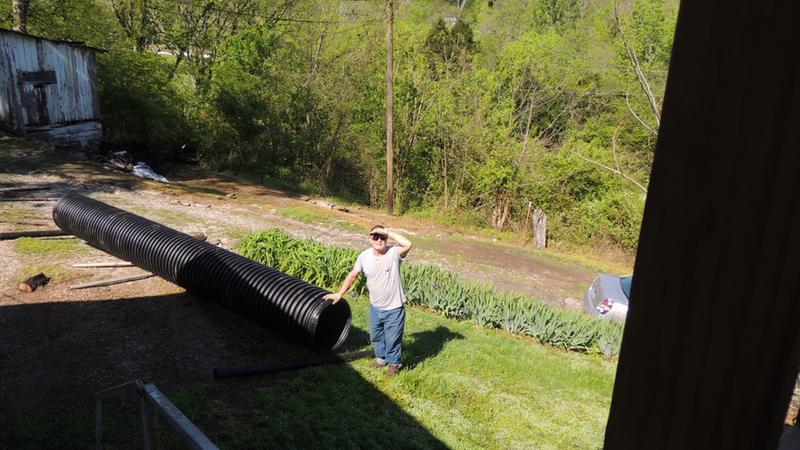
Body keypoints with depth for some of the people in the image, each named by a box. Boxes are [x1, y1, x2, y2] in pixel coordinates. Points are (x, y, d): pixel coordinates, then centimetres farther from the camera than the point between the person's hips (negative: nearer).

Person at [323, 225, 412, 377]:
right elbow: (352, 276, 3)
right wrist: (339, 294, 6)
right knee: (376, 336, 25)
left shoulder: (393, 253, -20)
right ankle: (382, 357, 52)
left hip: (394, 308, -4)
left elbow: (408, 244, -41)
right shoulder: (364, 256, -9)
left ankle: (394, 362, 38)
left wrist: (388, 232, -32)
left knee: (393, 338, 12)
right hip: (375, 307, 5)